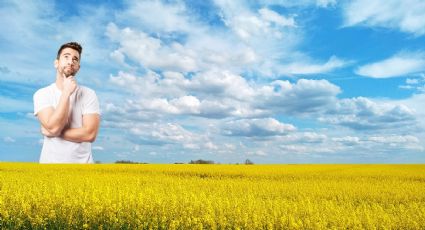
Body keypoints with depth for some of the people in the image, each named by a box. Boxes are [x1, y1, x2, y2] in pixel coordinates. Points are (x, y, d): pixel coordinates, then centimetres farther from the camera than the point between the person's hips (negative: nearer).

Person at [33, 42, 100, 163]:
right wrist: (66, 93, -17)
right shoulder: (42, 94, -3)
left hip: (82, 162, 0)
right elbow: (53, 127, -19)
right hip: (50, 161, 1)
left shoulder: (88, 94, -6)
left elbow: (90, 134, -15)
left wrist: (53, 132, -14)